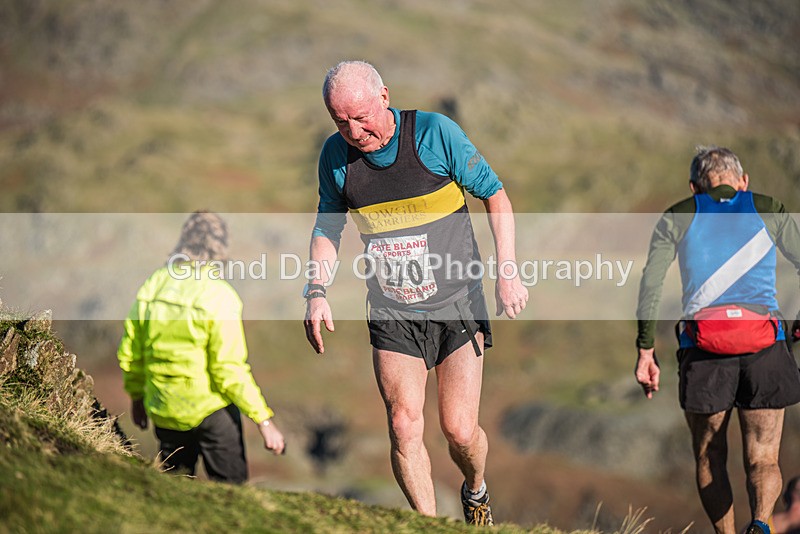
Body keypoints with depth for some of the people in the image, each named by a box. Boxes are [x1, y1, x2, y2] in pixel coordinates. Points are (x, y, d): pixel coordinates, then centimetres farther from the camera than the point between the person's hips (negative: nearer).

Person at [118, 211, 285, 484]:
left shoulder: (151, 287, 0)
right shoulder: (219, 297, -17)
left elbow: (129, 354, 7)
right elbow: (230, 369, -20)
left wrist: (136, 395, 24)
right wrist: (264, 420, -14)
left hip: (164, 411, 5)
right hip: (210, 410, -5)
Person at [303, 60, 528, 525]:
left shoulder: (435, 133, -13)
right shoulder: (336, 156, -3)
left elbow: (495, 195, -4)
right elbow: (328, 227, 11)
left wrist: (508, 272, -10)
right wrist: (318, 291, -4)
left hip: (457, 304, -2)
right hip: (392, 316, 2)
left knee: (460, 431, -3)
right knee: (404, 426, -12)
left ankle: (476, 490, 31)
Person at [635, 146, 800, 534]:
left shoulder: (676, 218, 13)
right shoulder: (769, 211, 14)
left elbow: (649, 287, 3)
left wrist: (645, 351, 3)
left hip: (703, 347, 0)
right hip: (764, 343, 0)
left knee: (710, 459, 16)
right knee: (763, 459, 1)